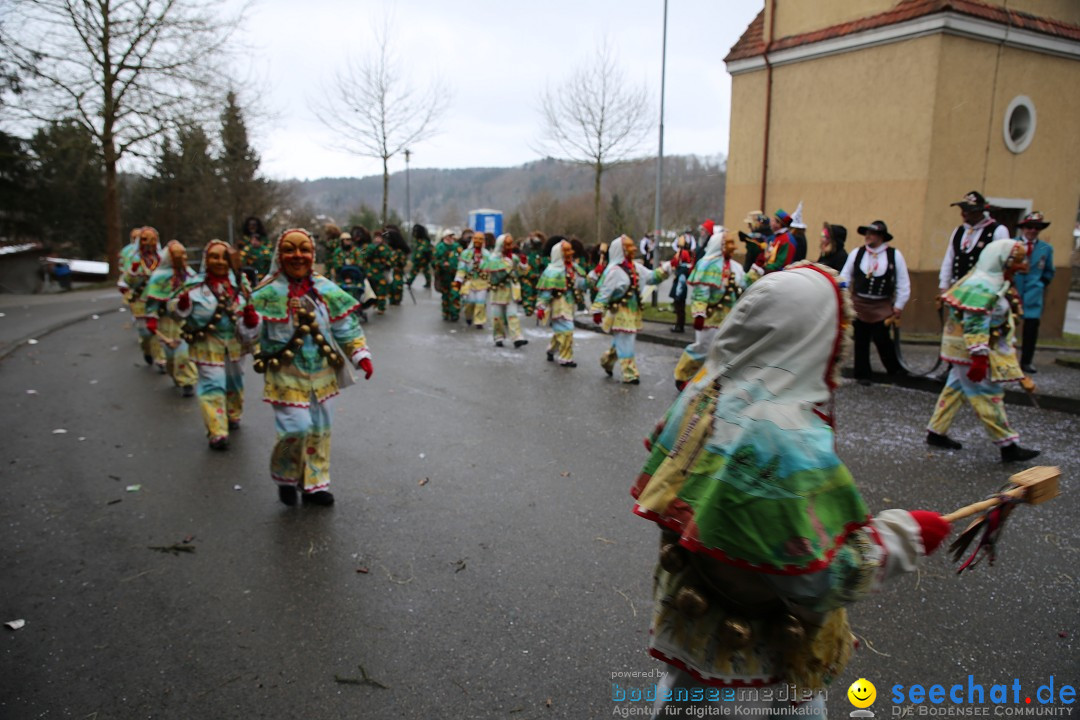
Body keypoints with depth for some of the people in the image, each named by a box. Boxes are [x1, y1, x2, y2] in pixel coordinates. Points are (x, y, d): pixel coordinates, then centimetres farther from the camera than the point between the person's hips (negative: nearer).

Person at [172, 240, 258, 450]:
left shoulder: (239, 284, 3)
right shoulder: (197, 284, -8)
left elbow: (250, 308, 10)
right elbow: (180, 310, -9)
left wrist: (251, 318, -10)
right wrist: (183, 304, -29)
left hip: (235, 342, 5)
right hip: (208, 343, -4)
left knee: (234, 381, 21)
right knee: (213, 385, -9)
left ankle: (233, 416, 44)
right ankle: (217, 432, -5)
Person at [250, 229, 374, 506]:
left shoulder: (325, 290, 0)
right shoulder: (269, 292, -10)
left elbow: (346, 326, 7)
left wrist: (361, 354, -1)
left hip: (322, 374, 4)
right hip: (287, 376, -4)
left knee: (320, 430, 12)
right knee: (297, 429, -11)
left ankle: (314, 484, 31)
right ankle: (285, 476, 20)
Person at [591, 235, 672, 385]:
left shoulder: (636, 267, 8)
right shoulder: (614, 270, -16)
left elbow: (652, 277, 16)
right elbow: (603, 292, -18)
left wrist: (666, 268, 4)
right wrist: (597, 311, -22)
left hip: (633, 312, 8)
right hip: (619, 313, -8)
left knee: (621, 342, 19)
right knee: (625, 344, -3)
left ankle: (607, 361, 40)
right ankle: (629, 374, 4)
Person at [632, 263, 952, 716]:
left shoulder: (704, 393, -12)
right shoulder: (794, 440, -33)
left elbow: (660, 487, 0)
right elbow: (820, 579, -27)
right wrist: (906, 534, -16)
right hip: (769, 628, -6)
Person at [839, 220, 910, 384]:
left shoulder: (894, 255, -3)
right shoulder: (857, 253, 1)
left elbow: (903, 283, 1)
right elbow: (844, 277, 5)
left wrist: (898, 307, -1)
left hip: (882, 307, -2)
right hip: (859, 304, 2)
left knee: (882, 339, -3)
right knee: (861, 341, 8)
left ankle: (895, 369, 22)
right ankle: (862, 374, 20)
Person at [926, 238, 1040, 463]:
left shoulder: (991, 284, 13)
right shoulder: (983, 288, -21)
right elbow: (975, 326, -27)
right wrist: (979, 358, -28)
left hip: (965, 349, 11)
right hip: (971, 349, -11)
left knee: (955, 388, 14)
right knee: (988, 395, -4)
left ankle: (936, 432, 21)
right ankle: (1008, 446, 2)